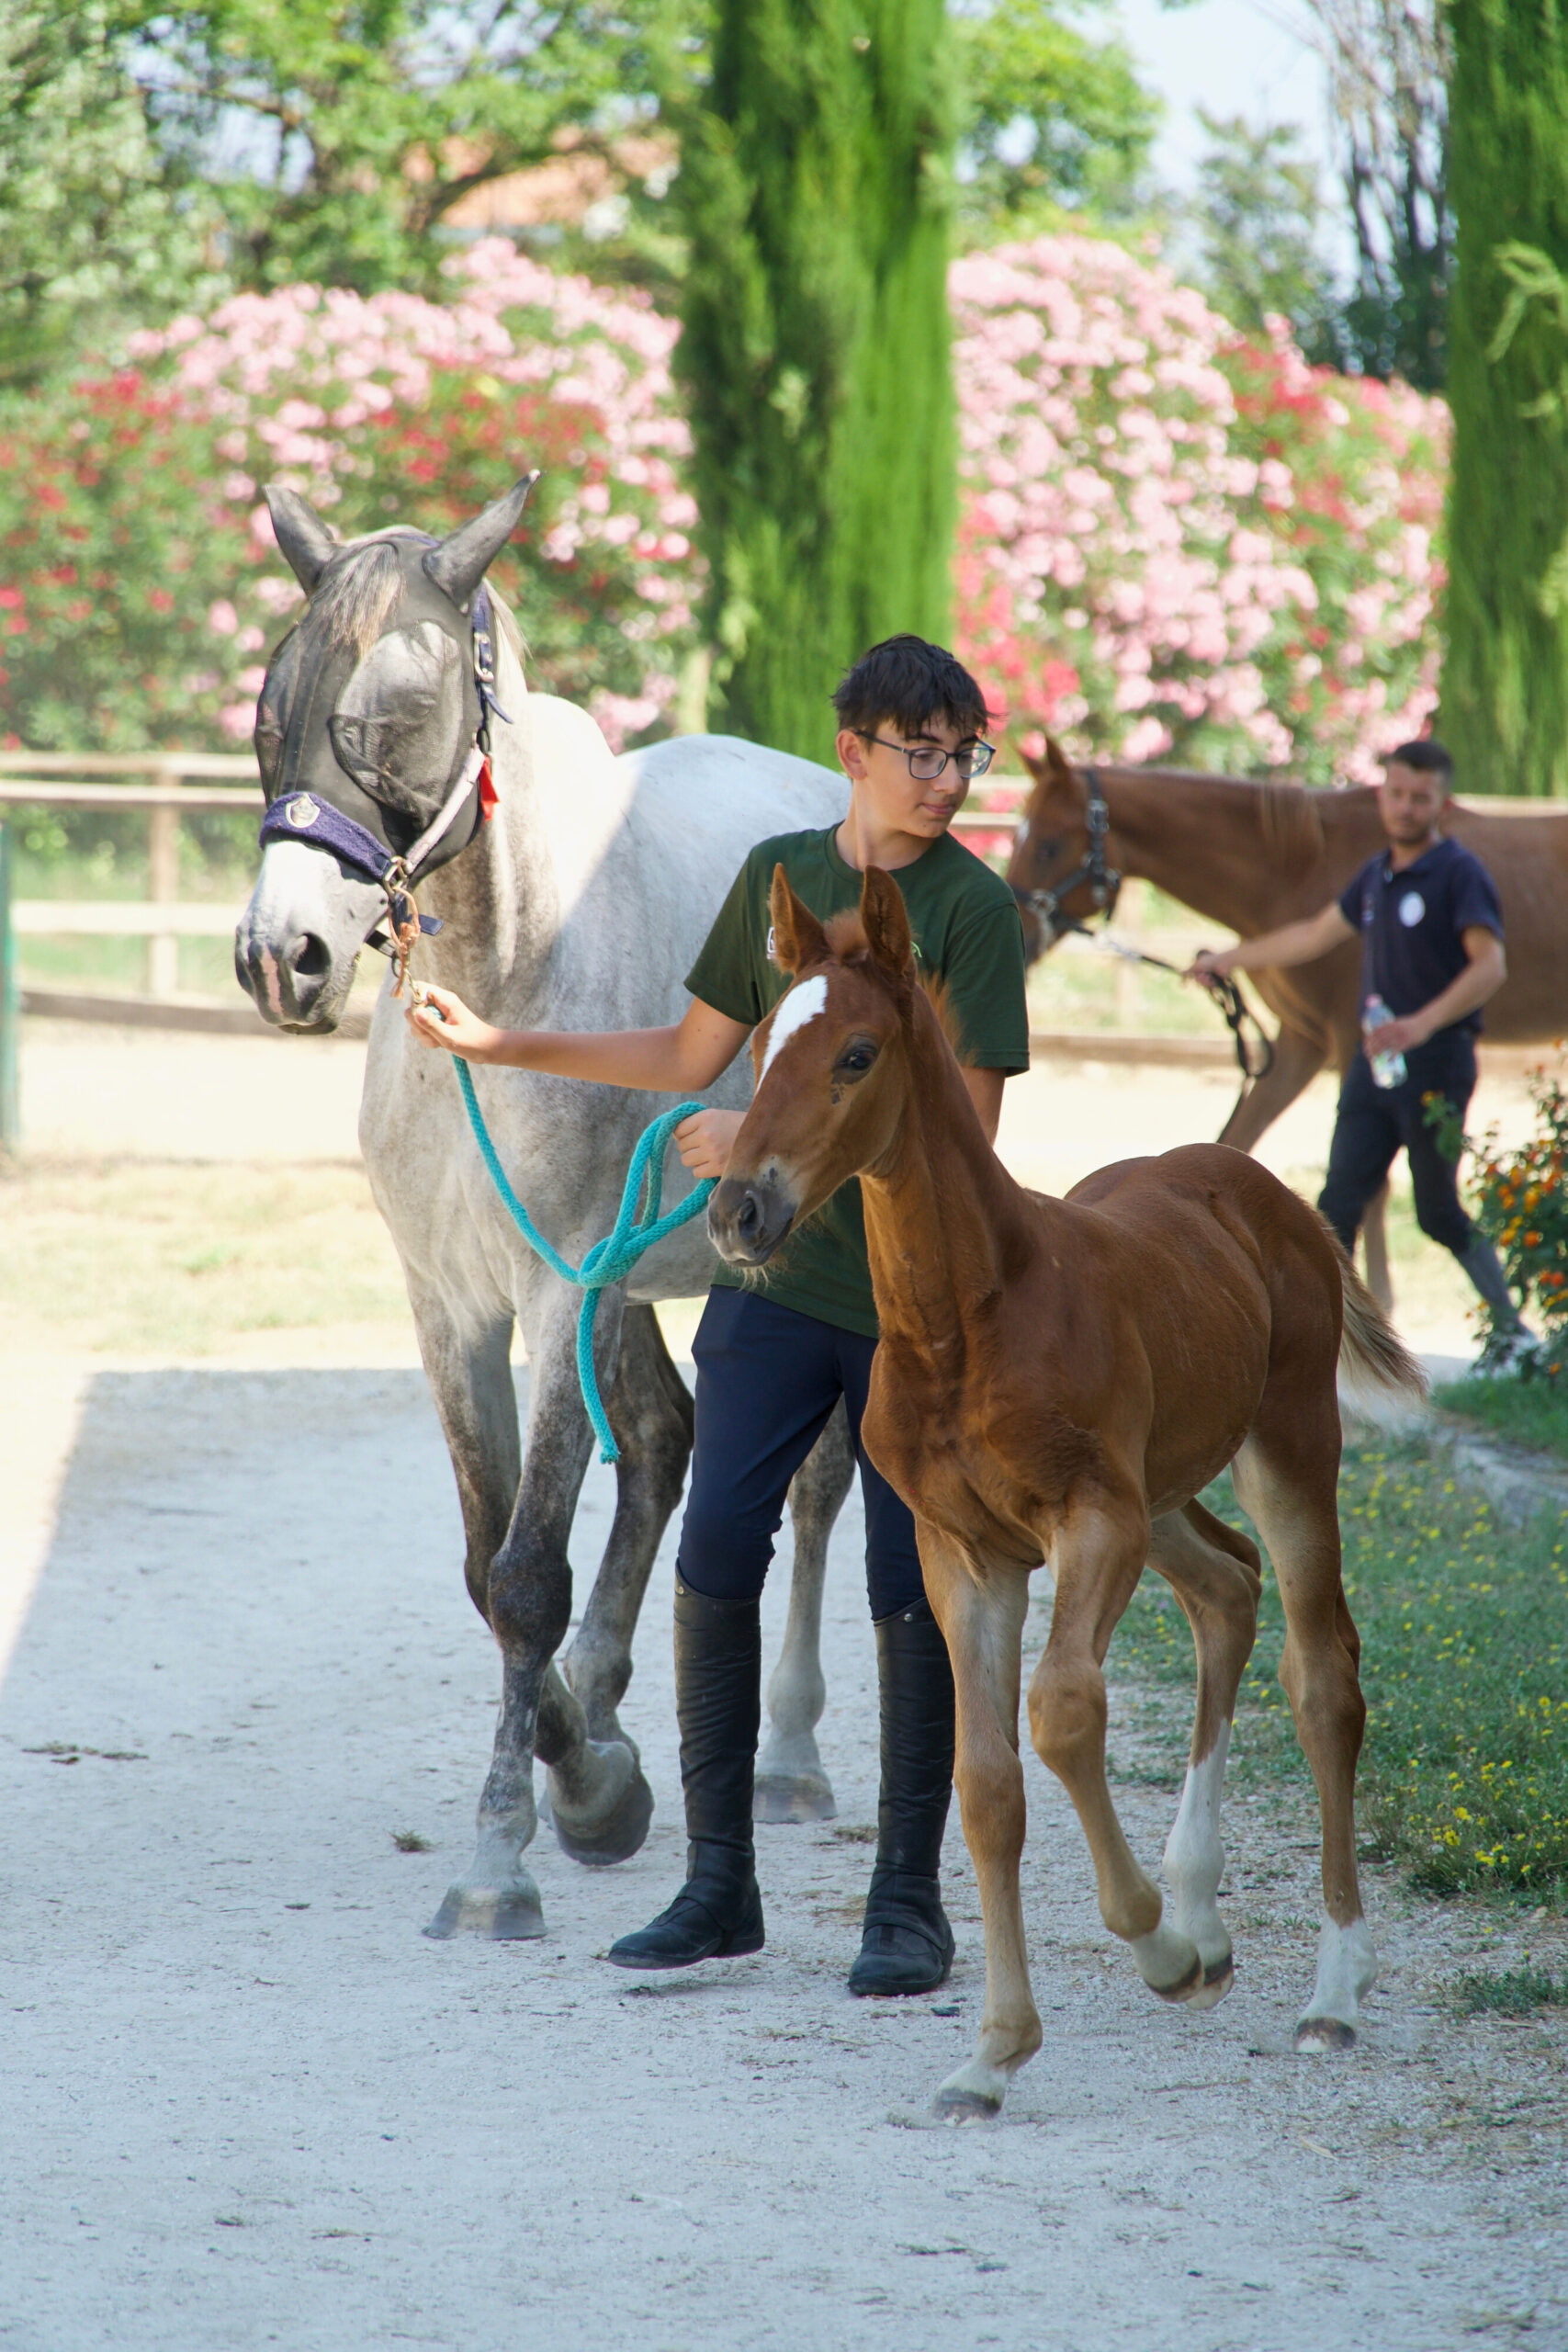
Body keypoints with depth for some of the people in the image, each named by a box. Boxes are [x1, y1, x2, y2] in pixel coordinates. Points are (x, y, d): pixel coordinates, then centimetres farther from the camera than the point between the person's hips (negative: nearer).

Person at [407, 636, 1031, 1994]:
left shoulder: (973, 908, -7)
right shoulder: (777, 877, 8)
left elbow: (963, 1126, -12)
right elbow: (692, 1058, 17)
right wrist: (504, 1048, 16)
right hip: (777, 1280, 4)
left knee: (913, 1589, 0)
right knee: (715, 1558, -1)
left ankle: (908, 1899, 10)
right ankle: (719, 1883, 9)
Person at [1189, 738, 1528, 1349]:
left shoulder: (1459, 873, -11)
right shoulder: (1377, 875, 13)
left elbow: (1490, 965, -24)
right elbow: (1316, 935, 28)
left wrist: (1421, 1024, -35)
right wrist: (1229, 961, 33)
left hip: (1435, 1062, -7)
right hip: (1375, 1060, 7)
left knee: (1439, 1213, 0)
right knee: (1338, 1203, 1)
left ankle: (1513, 1331, 14)